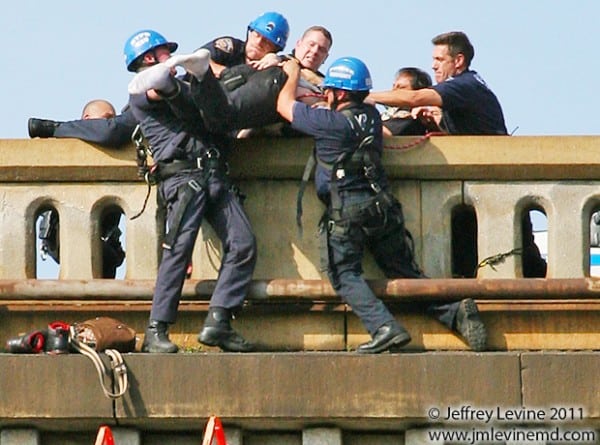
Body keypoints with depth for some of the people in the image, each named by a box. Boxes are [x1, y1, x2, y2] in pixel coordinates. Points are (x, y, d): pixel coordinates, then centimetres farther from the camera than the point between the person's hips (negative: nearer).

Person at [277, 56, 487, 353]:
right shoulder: (371, 116, 8)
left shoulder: (331, 123, -12)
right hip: (381, 206, 7)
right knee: (405, 273, 11)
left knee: (345, 274, 0)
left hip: (346, 212, -7)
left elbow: (284, 105, 2)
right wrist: (304, 74, 38)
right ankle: (454, 311, -6)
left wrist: (293, 75, 21)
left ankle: (385, 328, -19)